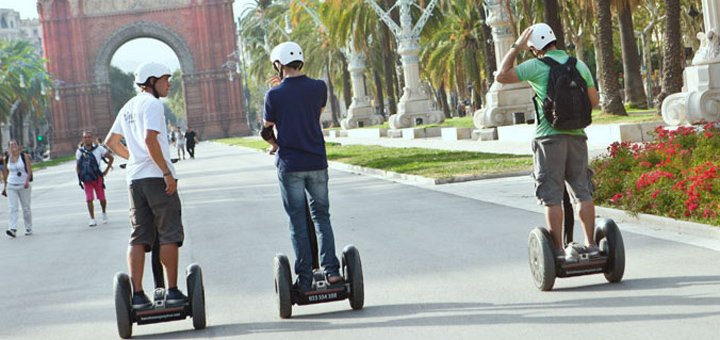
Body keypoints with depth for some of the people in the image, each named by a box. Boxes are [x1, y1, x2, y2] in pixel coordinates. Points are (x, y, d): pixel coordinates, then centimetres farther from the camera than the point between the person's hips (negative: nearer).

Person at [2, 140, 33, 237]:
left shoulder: (24, 156, -5)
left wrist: (27, 181, -24)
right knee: (13, 208, -9)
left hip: (24, 186, -2)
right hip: (11, 186, 2)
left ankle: (28, 228, 17)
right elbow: (5, 172, 13)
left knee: (26, 208, 6)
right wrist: (5, 186, 14)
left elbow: (29, 170, -9)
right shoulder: (7, 158, 4)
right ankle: (12, 229, -17)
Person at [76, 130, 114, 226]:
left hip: (98, 178, -1)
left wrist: (106, 171, 2)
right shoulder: (79, 151, 2)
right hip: (86, 180, 1)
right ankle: (92, 220, -1)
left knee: (102, 198, 6)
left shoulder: (98, 148, -5)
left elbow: (111, 157, 3)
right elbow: (77, 166, 11)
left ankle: (104, 213, 34)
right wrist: (80, 177, -1)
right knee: (89, 199, -7)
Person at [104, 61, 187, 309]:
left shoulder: (128, 107, 19)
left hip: (135, 178, 8)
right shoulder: (153, 104, -8)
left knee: (139, 237, 5)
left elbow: (110, 142, 25)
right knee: (169, 235, -1)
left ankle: (137, 294, 0)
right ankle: (173, 291, 0)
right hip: (157, 177, -8)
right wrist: (167, 172, -20)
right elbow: (150, 140, -22)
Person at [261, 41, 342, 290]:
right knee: (321, 216, 12)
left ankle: (304, 278, 4)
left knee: (298, 222, 3)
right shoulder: (319, 87, 0)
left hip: (290, 165, -2)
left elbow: (267, 132, 0)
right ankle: (331, 269, 3)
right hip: (317, 162, 2)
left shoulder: (274, 95, -8)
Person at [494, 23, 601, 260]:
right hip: (576, 134, 4)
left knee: (552, 196, 0)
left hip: (549, 136, -4)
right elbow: (594, 100, 10)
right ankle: (591, 245, 9)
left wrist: (516, 47, 1)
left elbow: (501, 76, -3)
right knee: (582, 191, 9)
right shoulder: (579, 65, 7)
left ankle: (558, 250, -1)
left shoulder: (537, 67, -7)